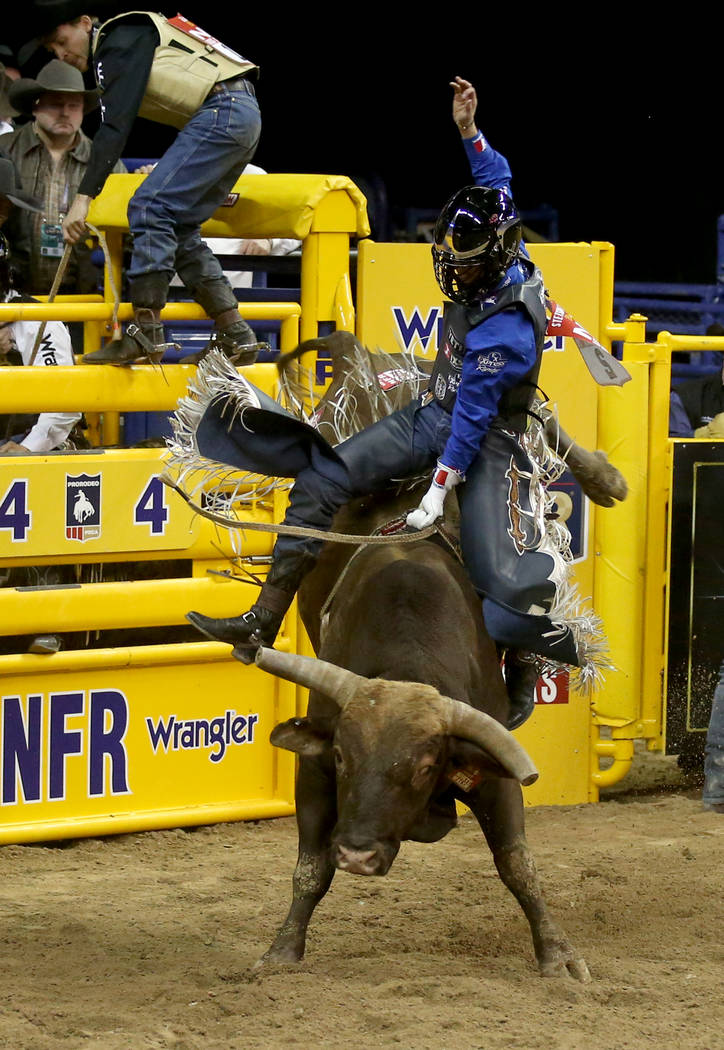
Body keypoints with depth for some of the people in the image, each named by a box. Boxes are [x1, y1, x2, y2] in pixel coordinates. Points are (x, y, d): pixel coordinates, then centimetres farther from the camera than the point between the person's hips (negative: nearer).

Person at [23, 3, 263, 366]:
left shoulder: (121, 40, -8)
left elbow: (115, 126, -18)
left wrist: (84, 197, -23)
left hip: (223, 113, -10)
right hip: (246, 116, 10)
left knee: (150, 208, -16)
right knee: (179, 228, 12)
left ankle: (145, 334, -21)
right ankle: (236, 338, 12)